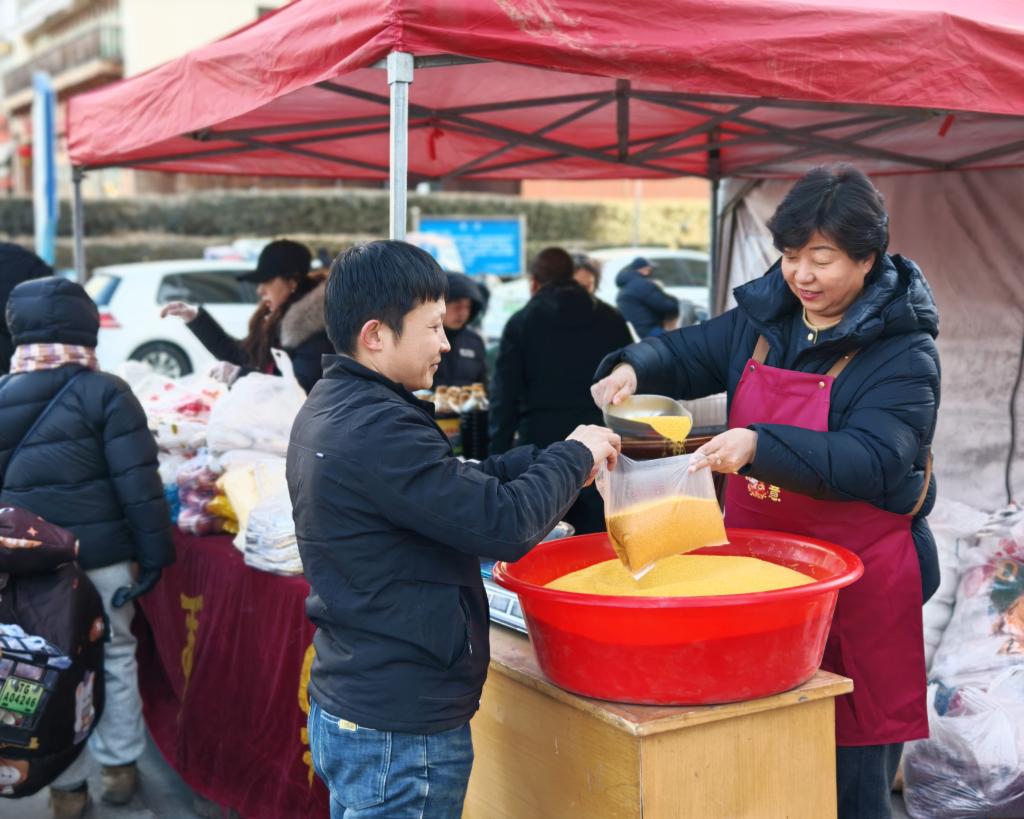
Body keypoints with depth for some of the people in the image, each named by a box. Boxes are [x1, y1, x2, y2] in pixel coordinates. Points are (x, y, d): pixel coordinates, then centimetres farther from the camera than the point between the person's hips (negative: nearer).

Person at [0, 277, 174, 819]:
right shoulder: (104, 394, -9)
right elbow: (137, 482, -12)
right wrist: (154, 550, -6)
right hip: (100, 555, -2)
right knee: (114, 656, 15)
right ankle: (119, 767, 26)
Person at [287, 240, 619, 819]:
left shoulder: (329, 409, 7)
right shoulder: (377, 431, -25)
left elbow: (457, 488, 10)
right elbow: (504, 524, -24)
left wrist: (550, 461, 0)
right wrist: (575, 456, -8)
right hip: (402, 730, -9)